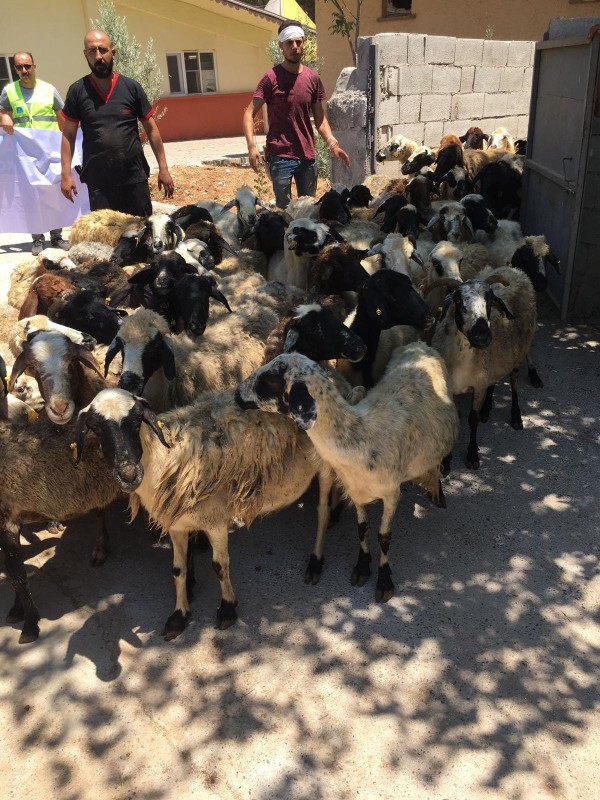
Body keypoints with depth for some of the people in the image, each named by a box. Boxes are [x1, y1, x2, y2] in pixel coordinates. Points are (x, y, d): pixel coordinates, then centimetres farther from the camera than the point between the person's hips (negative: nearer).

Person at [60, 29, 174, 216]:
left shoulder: (132, 87, 2)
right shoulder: (77, 91, 2)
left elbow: (151, 129, 5)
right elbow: (68, 135, 4)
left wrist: (163, 168, 0)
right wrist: (66, 174, -5)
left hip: (135, 177, 0)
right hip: (98, 181, 0)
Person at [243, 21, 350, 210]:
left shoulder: (313, 78, 7)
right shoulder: (272, 78, -6)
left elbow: (320, 118, 13)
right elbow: (249, 113, -7)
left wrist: (332, 143, -2)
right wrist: (251, 146, -22)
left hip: (308, 156, 4)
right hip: (280, 156, -4)